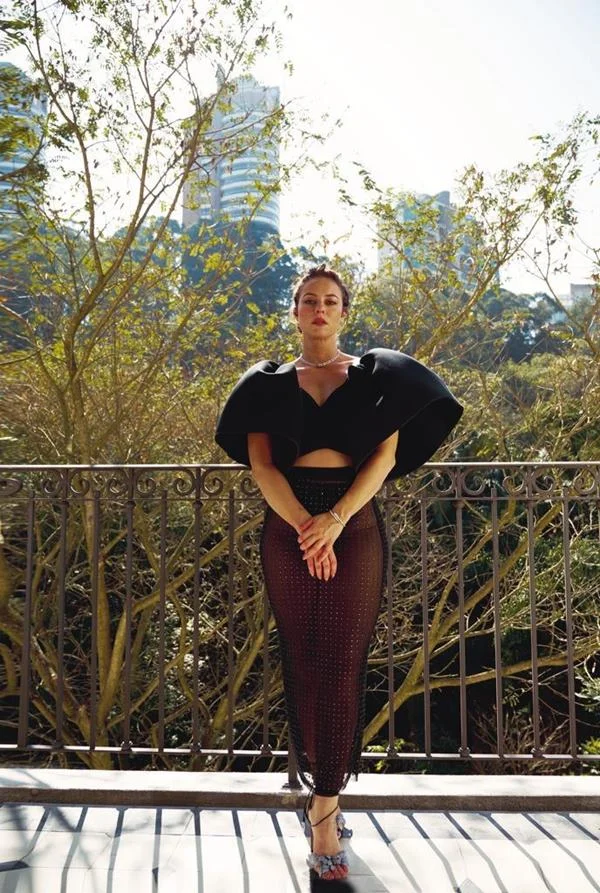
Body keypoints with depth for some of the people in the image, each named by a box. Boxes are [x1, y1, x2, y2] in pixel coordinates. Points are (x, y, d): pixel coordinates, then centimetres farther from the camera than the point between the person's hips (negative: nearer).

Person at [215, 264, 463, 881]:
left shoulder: (376, 376, 10)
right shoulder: (268, 383, 12)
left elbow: (385, 455, -2)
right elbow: (261, 464, 1)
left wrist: (336, 519, -17)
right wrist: (305, 526, -15)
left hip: (354, 525, -1)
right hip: (289, 526, 1)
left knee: (341, 663, -5)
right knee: (302, 661, 5)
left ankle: (323, 809, -1)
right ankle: (323, 795, 19)